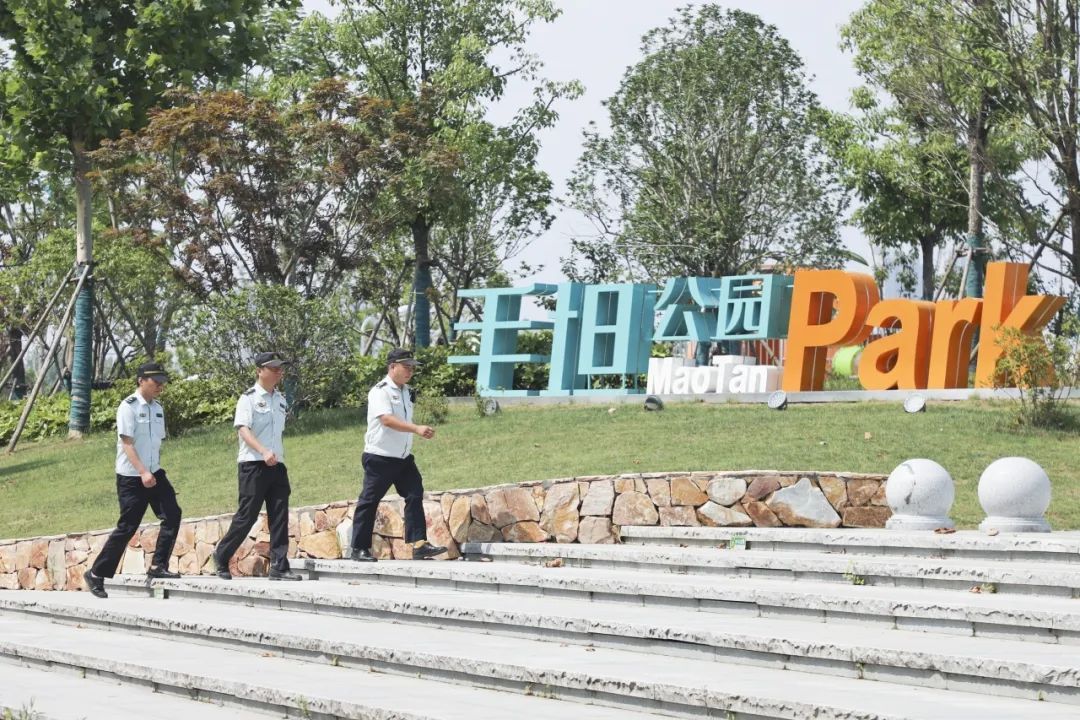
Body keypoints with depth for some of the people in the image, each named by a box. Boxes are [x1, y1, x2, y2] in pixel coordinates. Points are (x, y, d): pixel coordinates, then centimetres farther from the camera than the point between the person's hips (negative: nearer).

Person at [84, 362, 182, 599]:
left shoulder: (157, 408, 11)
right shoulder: (129, 407, -12)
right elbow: (127, 443, -18)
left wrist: (154, 471, 14)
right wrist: (143, 472, -26)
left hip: (154, 474, 7)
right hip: (131, 477, -7)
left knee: (172, 515, -9)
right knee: (127, 527, -4)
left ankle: (158, 566, -3)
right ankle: (96, 574, 7)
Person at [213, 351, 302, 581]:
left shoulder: (280, 399, 16)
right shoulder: (249, 398, -5)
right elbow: (243, 429, -17)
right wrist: (264, 452, -30)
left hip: (276, 465, 6)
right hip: (253, 464, -6)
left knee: (280, 515, -1)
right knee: (247, 515, -3)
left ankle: (279, 566, -2)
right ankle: (221, 557, 14)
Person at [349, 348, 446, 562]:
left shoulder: (407, 392, 13)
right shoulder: (380, 391, -14)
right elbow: (387, 420, -29)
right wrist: (417, 429, -38)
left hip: (403, 457, 8)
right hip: (380, 458, -8)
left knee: (415, 495, -4)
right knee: (369, 502, 1)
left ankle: (419, 544, -9)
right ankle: (359, 549, 7)